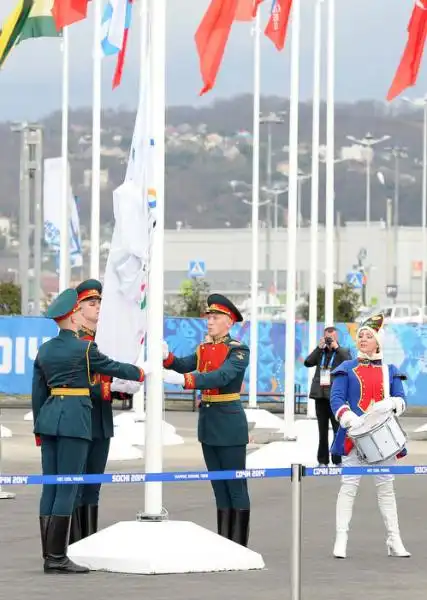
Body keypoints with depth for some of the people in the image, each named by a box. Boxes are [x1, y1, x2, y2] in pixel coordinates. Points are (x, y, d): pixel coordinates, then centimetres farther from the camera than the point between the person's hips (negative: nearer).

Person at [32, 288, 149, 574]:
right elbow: (113, 367, 4)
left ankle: (50, 554, 8)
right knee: (67, 487, -6)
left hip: (48, 417, 7)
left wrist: (39, 430, 21)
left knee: (50, 486, 7)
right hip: (75, 418, -7)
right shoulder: (84, 348, -9)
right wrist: (142, 372, 22)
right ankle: (57, 557, -8)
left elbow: (38, 393, 14)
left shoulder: (45, 350, 10)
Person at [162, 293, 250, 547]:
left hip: (229, 424, -7)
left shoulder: (238, 351, -11)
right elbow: (184, 365, -2)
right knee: (219, 485, 12)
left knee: (236, 485, -2)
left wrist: (183, 380, -37)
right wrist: (166, 357, -23)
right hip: (207, 422, 7)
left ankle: (239, 545, 0)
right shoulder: (204, 349, 12)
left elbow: (221, 376, -26)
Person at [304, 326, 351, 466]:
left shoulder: (343, 352, 5)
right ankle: (322, 461, 14)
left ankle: (339, 460, -3)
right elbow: (307, 362, 0)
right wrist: (319, 347, -5)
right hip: (320, 395, 4)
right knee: (322, 430, 9)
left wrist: (336, 347, -12)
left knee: (339, 429, -6)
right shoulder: (320, 353, 14)